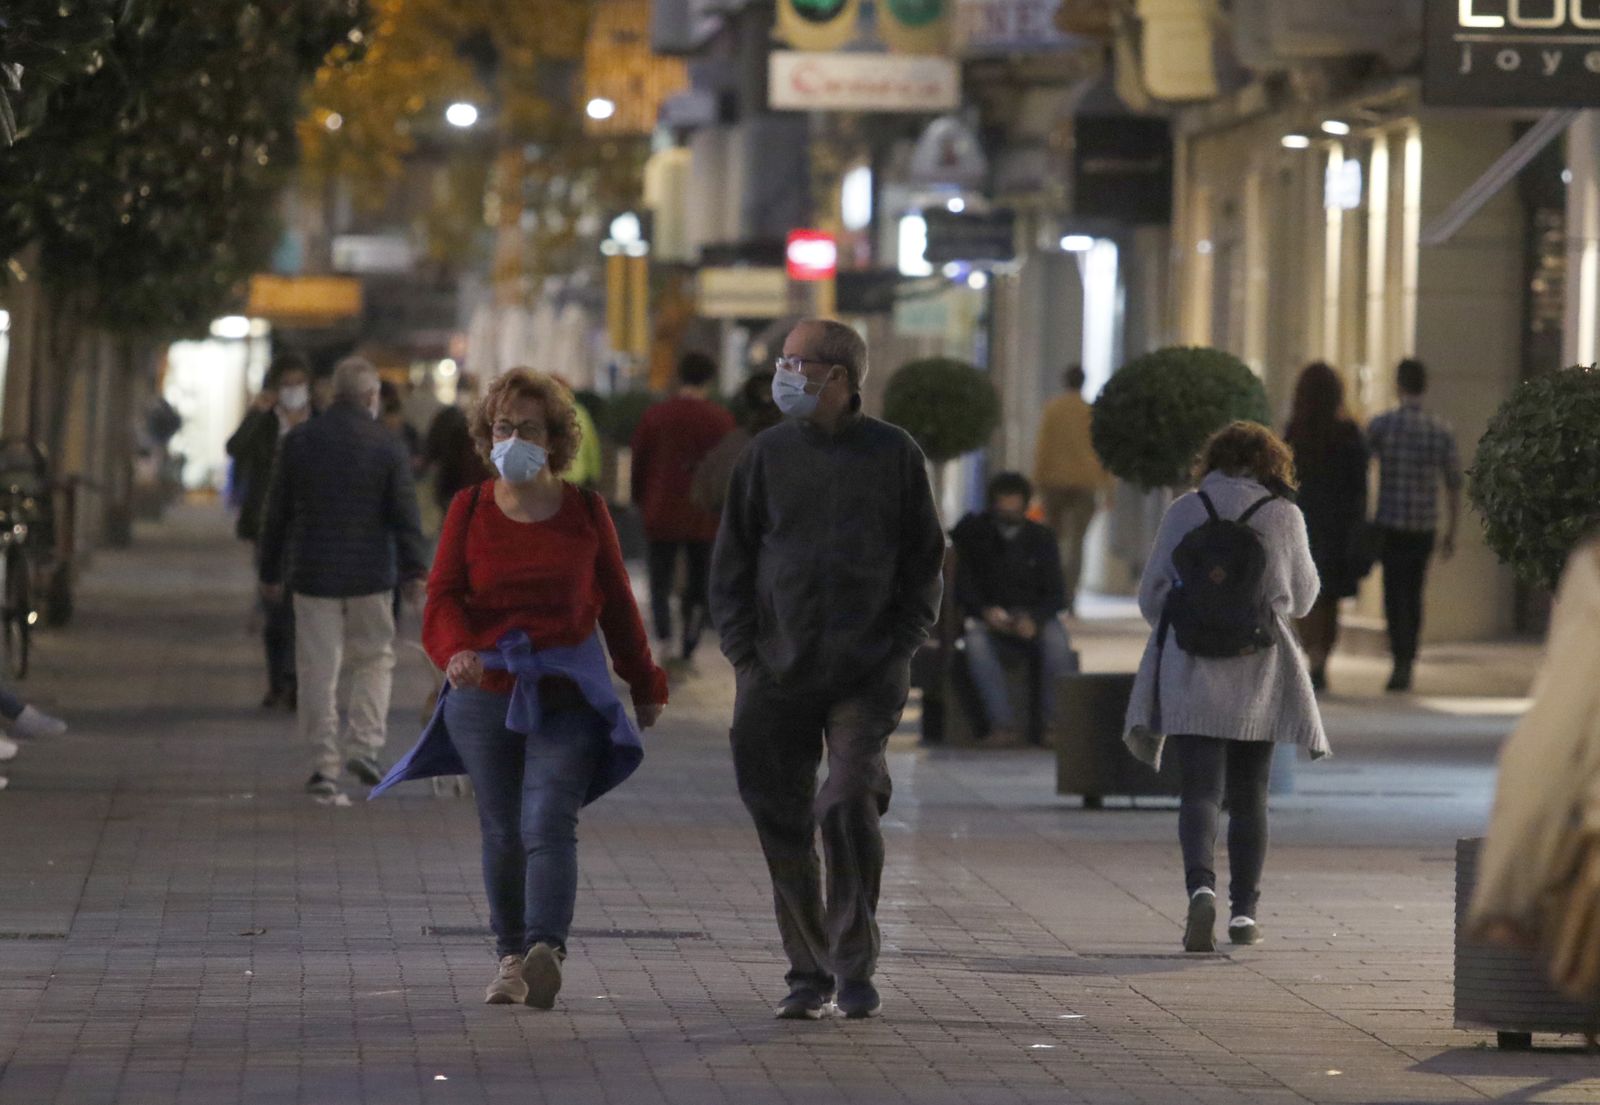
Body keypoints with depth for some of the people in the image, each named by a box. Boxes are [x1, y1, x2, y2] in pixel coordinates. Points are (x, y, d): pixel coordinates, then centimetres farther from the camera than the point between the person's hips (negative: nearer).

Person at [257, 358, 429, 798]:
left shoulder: (297, 442, 2)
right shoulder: (387, 446, -4)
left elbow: (276, 513, 6)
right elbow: (405, 514, -7)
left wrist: (270, 573, 14)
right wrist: (415, 571, -1)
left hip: (313, 575, 1)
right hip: (370, 577, -1)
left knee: (318, 670, 3)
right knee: (374, 659, 15)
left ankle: (325, 765, 2)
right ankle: (366, 747, 2)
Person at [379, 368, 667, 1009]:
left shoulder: (585, 511, 5)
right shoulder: (469, 510, 5)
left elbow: (616, 603, 13)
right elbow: (443, 596, -4)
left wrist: (645, 684, 19)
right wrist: (456, 649, -26)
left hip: (567, 692, -2)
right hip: (483, 692, 2)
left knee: (549, 823, -16)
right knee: (501, 833, 8)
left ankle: (546, 951, -31)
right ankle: (512, 957, 22)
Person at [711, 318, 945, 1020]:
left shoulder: (893, 455, 3)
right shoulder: (768, 455, 8)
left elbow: (925, 561, 8)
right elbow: (732, 559, 11)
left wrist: (901, 643, -2)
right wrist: (743, 649, 0)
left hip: (868, 674, -3)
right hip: (778, 672, 3)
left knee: (849, 806, -14)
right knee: (782, 819, 3)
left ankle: (855, 966, -3)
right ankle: (808, 973, 13)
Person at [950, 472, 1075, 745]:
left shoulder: (1041, 539, 6)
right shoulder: (973, 534, 3)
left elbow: (1056, 595, 1)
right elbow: (963, 585, -2)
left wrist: (1034, 619, -21)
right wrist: (986, 611, -22)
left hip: (1032, 619, 1)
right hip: (987, 618, -1)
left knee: (1056, 638, -34)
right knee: (976, 641, -36)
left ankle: (1054, 721, -29)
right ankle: (1003, 721, -38)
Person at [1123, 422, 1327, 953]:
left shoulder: (1184, 511, 1)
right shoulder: (1283, 516, -1)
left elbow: (1151, 595, 6)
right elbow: (1302, 598, 9)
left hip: (1190, 673, -1)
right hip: (1258, 676, 1)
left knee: (1200, 790, -5)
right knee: (1248, 797, 13)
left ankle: (1201, 883, -29)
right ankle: (1244, 909, 15)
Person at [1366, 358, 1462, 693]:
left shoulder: (1382, 424, -6)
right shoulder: (1441, 431, 3)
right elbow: (1453, 485, 5)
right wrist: (1451, 533, 13)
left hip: (1390, 526, -3)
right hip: (1425, 527, 3)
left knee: (1396, 595, -5)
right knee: (1414, 595, 15)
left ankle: (1401, 661, -20)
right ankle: (1407, 664, 20)